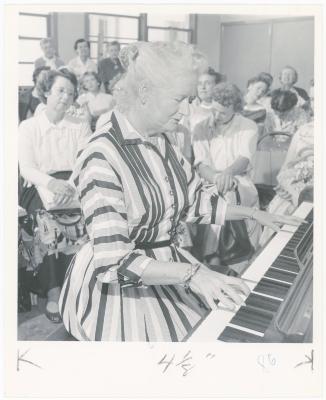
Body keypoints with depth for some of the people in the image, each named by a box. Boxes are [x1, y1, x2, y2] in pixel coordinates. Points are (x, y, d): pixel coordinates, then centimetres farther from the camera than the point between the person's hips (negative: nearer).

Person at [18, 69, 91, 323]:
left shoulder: (80, 128, 16)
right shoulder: (28, 127, 12)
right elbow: (26, 168, -1)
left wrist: (71, 186, -22)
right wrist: (52, 182, -25)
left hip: (74, 187, 1)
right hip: (40, 188, -1)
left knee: (83, 220, -32)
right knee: (47, 223, -34)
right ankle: (53, 294, -31)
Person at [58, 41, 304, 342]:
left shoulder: (162, 144, 3)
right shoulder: (102, 155, -23)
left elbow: (196, 202, 15)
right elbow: (114, 259, -26)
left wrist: (253, 213, 14)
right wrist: (191, 273, -31)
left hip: (168, 268, 7)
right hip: (119, 287, -7)